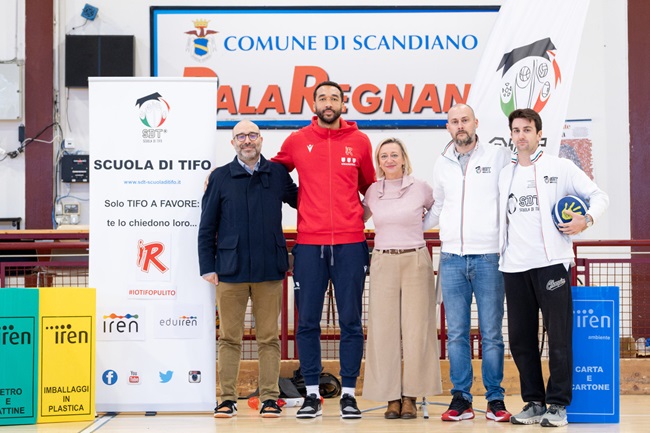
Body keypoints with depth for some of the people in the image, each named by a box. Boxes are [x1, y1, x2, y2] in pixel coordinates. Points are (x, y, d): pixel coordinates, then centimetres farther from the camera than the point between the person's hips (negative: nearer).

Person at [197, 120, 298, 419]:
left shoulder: (277, 173, 8)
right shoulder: (220, 177, 6)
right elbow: (207, 227, 7)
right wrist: (207, 267, 1)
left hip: (269, 270, 0)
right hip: (230, 270, 0)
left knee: (269, 337, 4)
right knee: (229, 337, 5)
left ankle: (270, 397, 11)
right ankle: (228, 398, 12)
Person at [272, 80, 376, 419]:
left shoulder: (359, 141, 6)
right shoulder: (297, 141, 6)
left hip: (350, 244, 0)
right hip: (309, 244, 0)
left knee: (350, 322, 3)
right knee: (308, 322, 3)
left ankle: (349, 394, 10)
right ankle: (312, 394, 13)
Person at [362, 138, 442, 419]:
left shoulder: (421, 188, 1)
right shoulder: (372, 192, 7)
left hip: (416, 261, -2)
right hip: (383, 263, 2)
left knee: (416, 329, -2)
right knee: (384, 329, 0)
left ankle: (410, 396, 5)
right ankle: (391, 396, 6)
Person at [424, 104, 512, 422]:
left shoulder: (499, 157, 2)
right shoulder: (442, 164, 13)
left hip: (489, 257, -3)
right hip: (451, 258, 3)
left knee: (491, 333, 0)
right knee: (456, 333, 4)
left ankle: (495, 399, 9)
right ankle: (461, 398, 11)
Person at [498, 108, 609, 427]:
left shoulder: (560, 167, 4)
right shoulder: (505, 174, 16)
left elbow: (598, 195, 3)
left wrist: (587, 219, -15)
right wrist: (503, 255, 9)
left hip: (552, 262, -4)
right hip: (515, 267, 5)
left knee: (559, 336, -3)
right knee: (520, 339, 6)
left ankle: (558, 404, 5)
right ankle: (534, 402, 15)